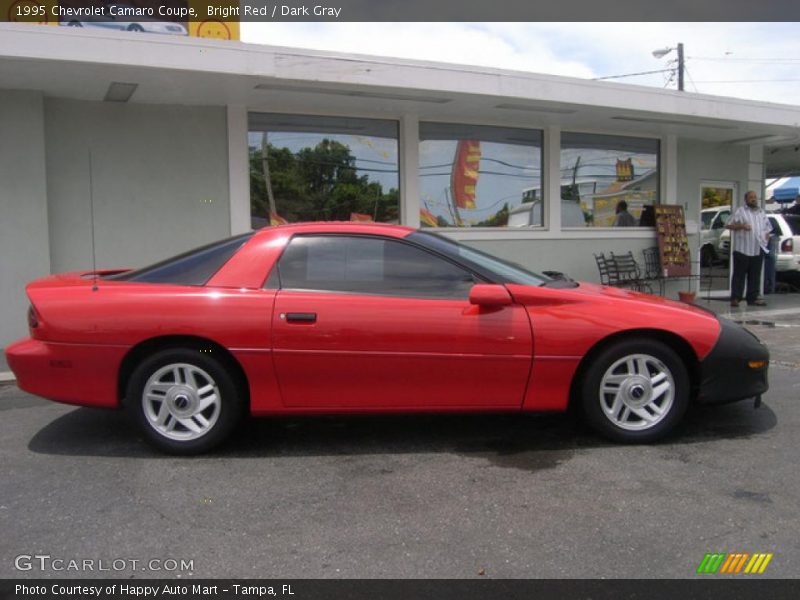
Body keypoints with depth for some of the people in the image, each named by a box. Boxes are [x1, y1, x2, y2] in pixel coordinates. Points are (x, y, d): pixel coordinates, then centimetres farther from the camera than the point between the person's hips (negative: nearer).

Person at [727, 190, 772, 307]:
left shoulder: (762, 213, 17)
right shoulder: (740, 211, -1)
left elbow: (768, 228, 25)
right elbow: (728, 225, -6)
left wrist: (766, 239, 11)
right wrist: (741, 225, -20)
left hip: (758, 250, 6)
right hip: (742, 249, -5)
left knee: (755, 276, 7)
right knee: (739, 275, -4)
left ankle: (753, 298, 13)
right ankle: (735, 298, -1)